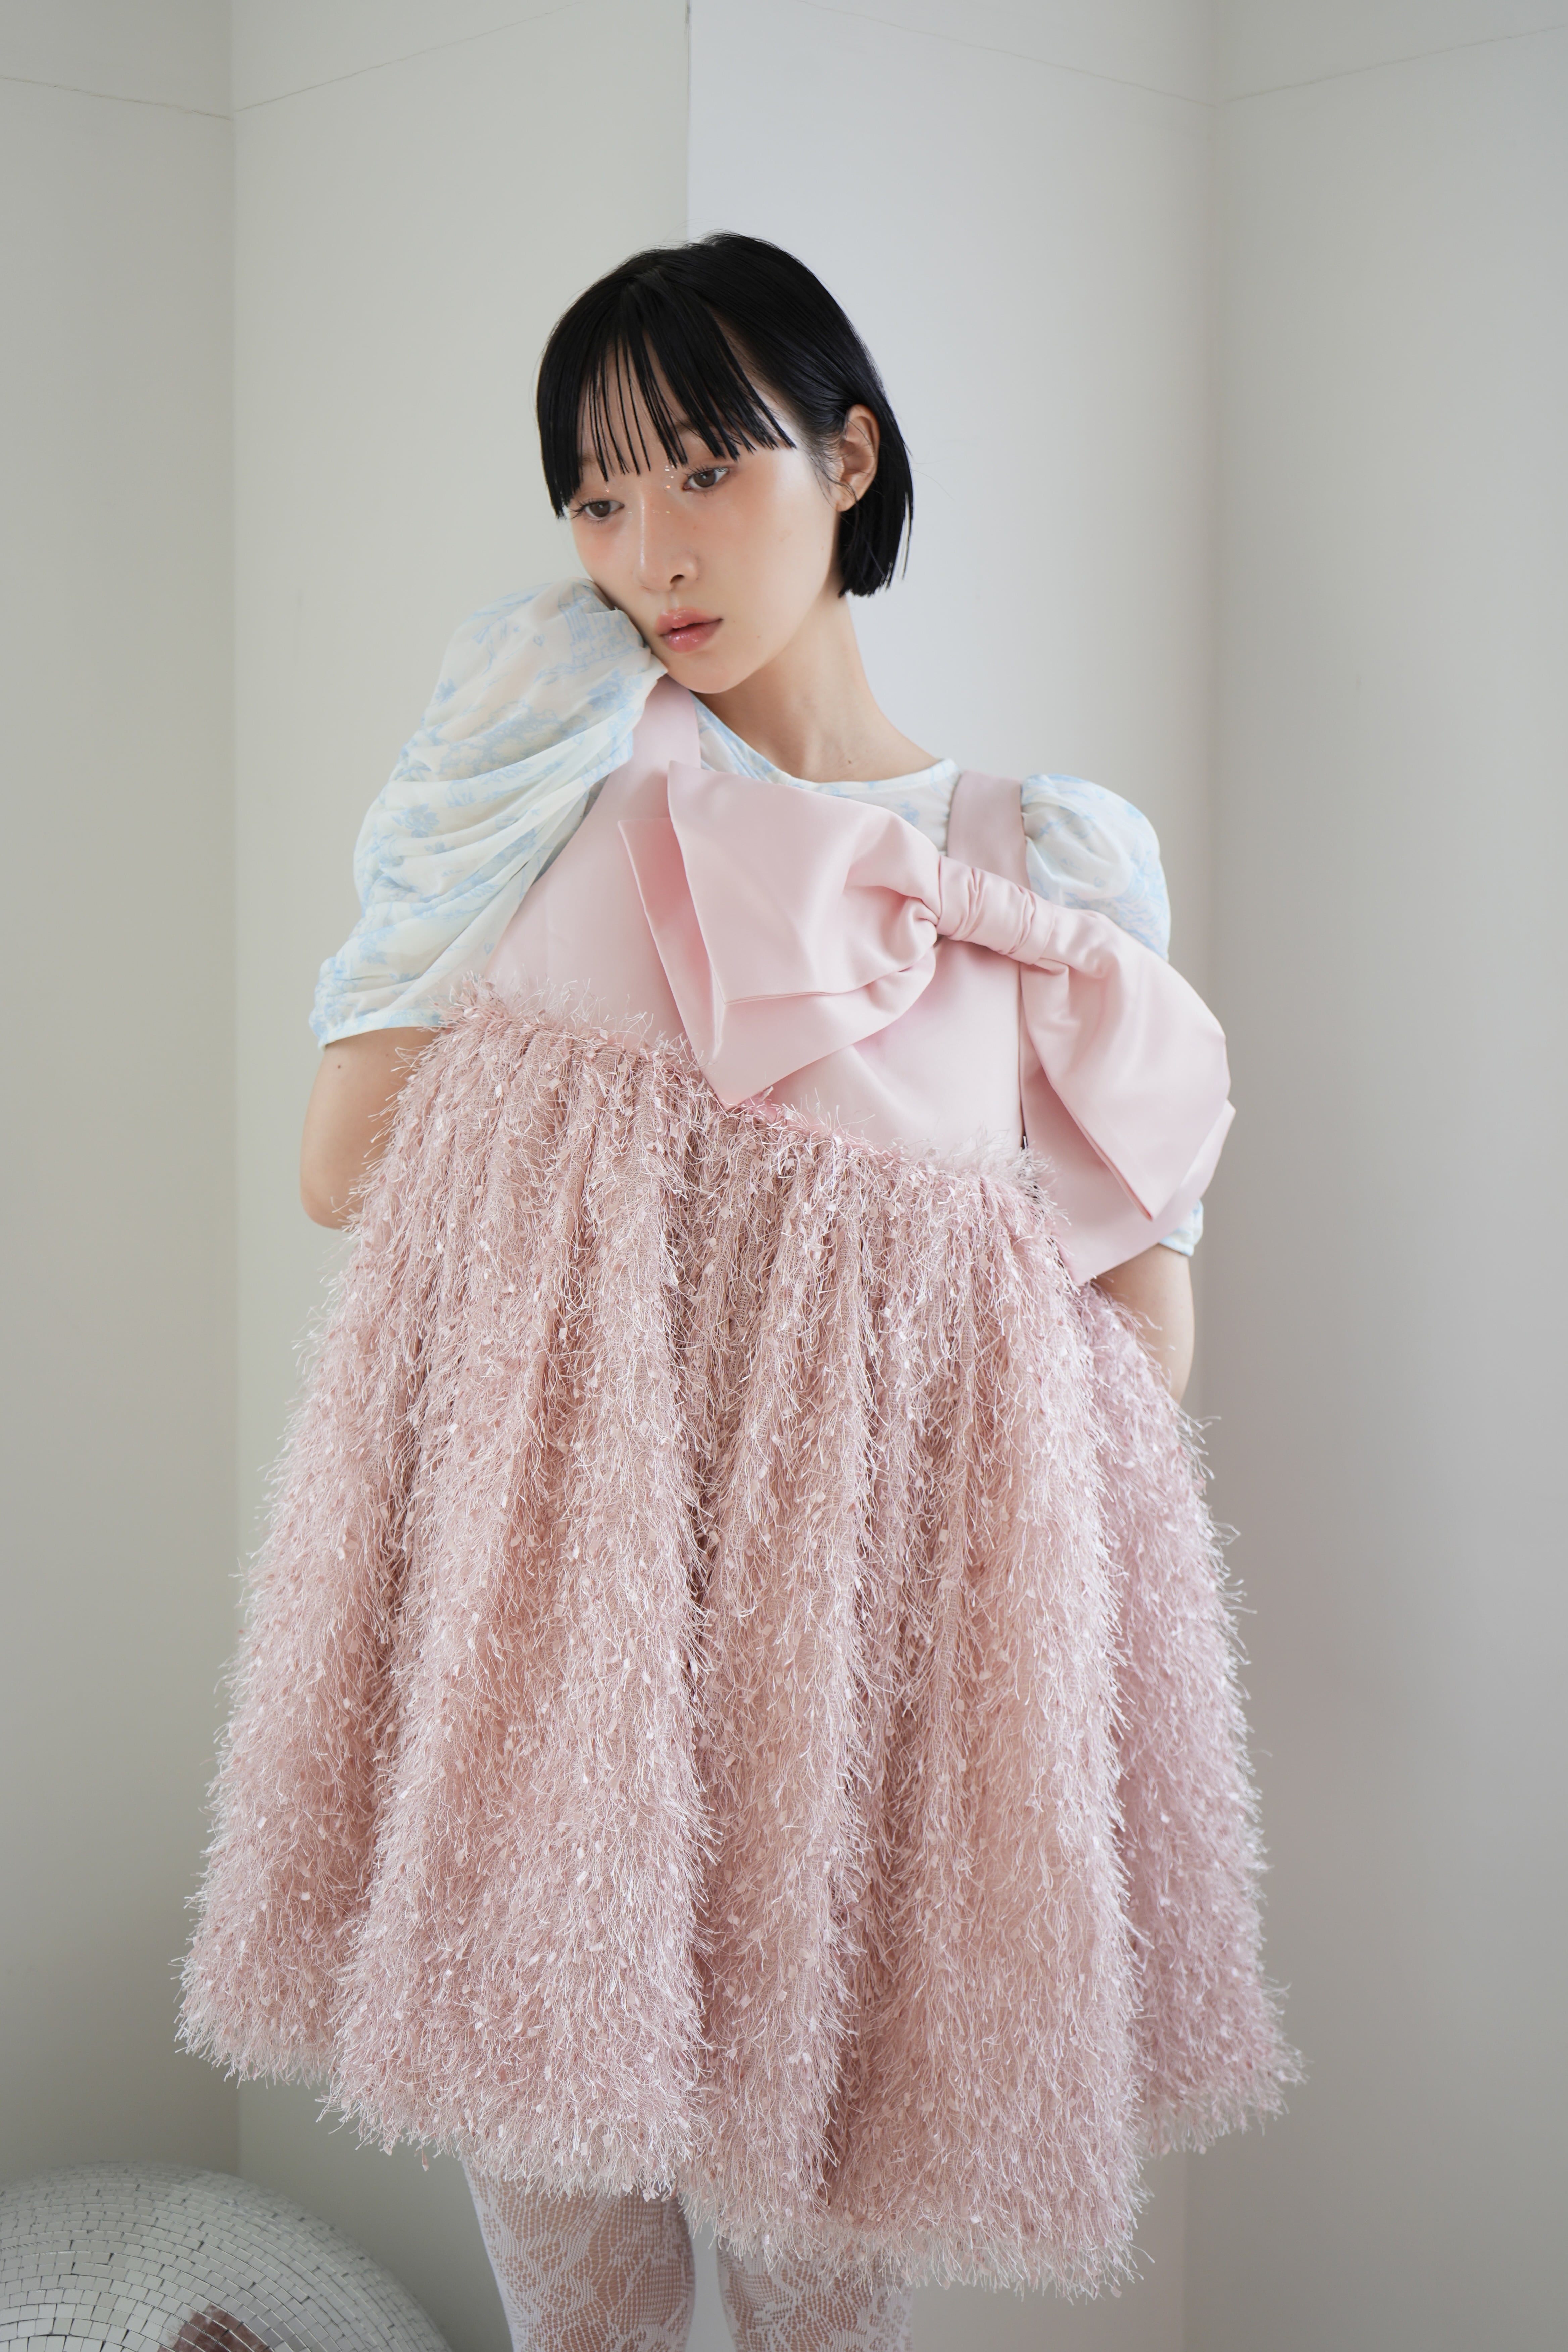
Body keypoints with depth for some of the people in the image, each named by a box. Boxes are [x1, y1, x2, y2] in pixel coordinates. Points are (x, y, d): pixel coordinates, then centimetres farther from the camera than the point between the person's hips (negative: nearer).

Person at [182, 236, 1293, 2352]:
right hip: (550, 1521, 0)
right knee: (546, 2090, 8)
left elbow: (1146, 1342, 5)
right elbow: (347, 1169, 0)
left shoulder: (1045, 866, 7)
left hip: (876, 1549, 0)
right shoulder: (552, 733, 5)